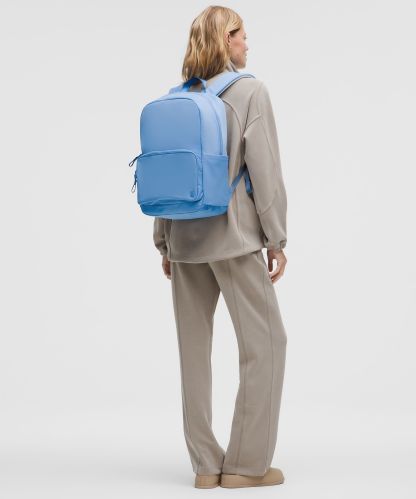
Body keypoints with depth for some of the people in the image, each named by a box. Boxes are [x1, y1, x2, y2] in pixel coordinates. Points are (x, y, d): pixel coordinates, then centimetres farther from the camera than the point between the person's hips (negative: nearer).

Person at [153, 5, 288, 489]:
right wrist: (276, 239, -5)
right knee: (265, 341, 4)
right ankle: (246, 463, 5)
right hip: (231, 236, -5)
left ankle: (205, 464, 14)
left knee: (194, 349, 9)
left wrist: (163, 240, 14)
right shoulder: (250, 90, -5)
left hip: (184, 236, 6)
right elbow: (265, 169, -9)